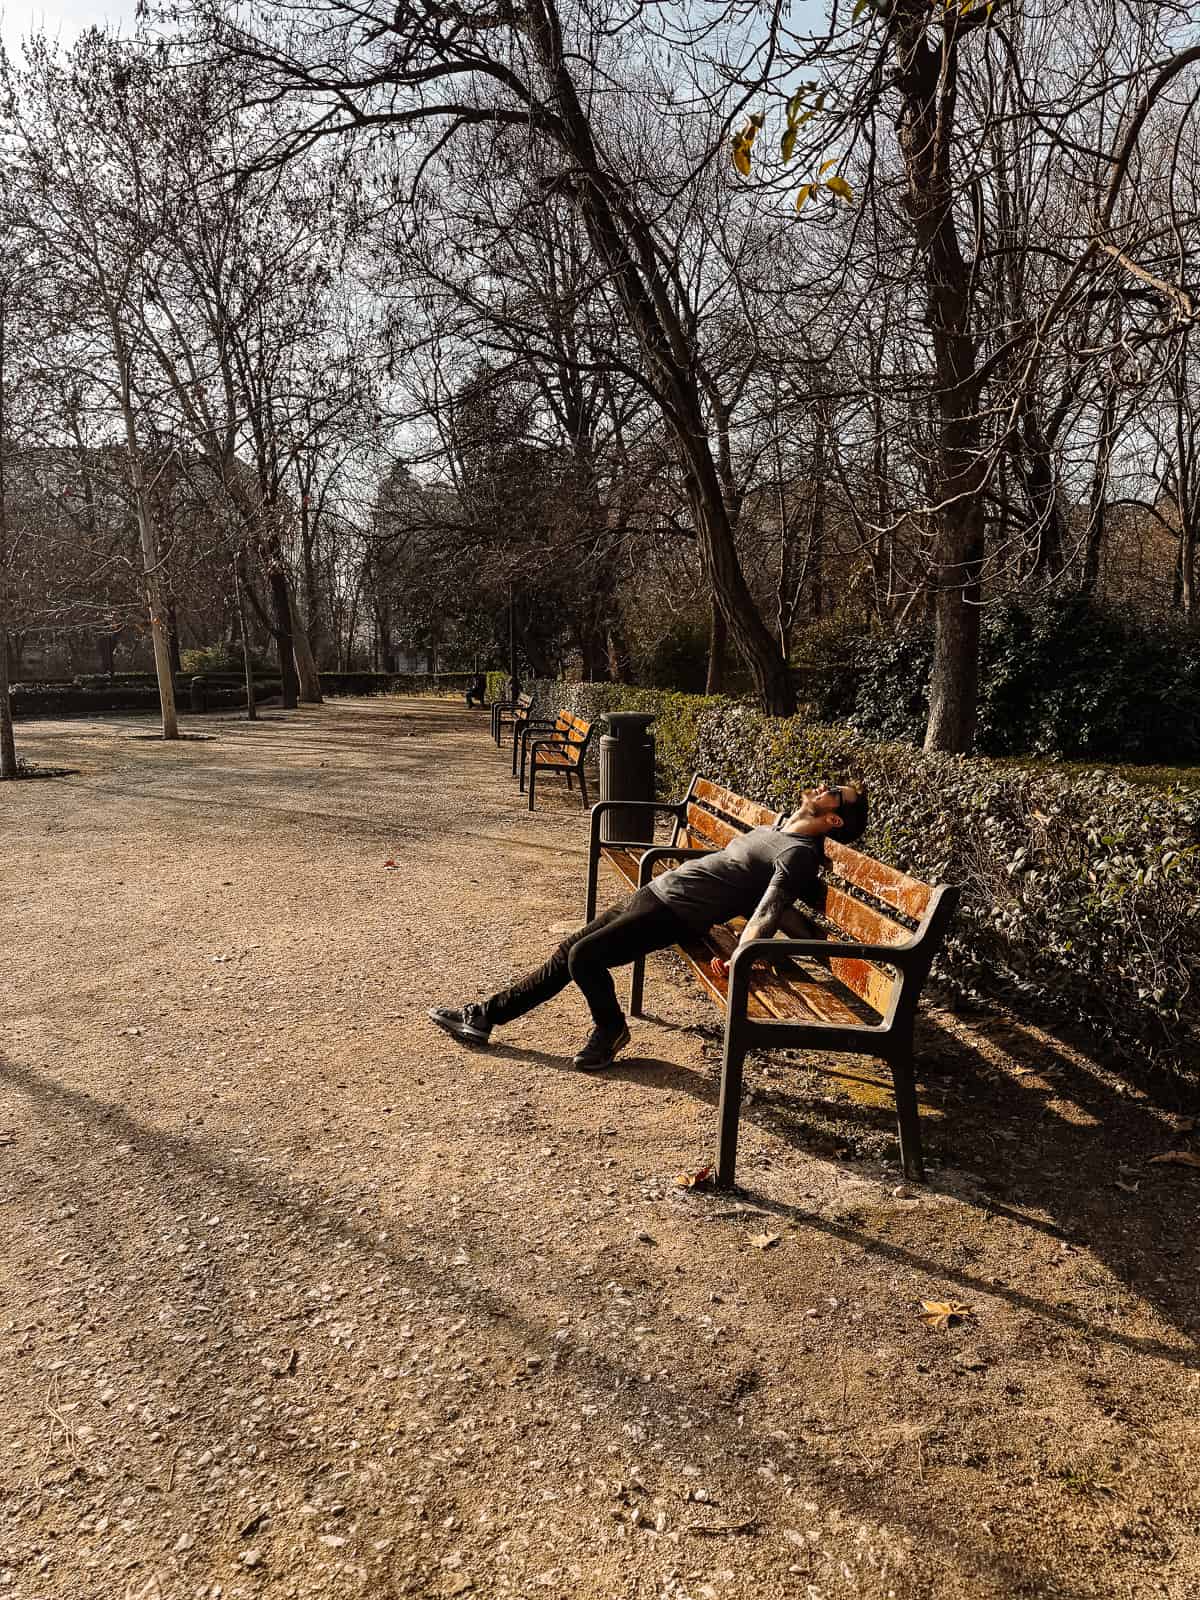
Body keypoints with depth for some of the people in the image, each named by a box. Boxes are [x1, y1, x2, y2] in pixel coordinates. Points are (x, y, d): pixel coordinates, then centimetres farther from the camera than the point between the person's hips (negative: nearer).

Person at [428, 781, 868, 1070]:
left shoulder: (800, 853, -12)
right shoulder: (781, 825, 16)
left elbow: (768, 911, -26)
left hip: (674, 913, -9)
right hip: (655, 890, 9)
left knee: (584, 956, -22)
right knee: (565, 953, 7)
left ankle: (611, 1030, 3)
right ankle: (486, 1015, 14)